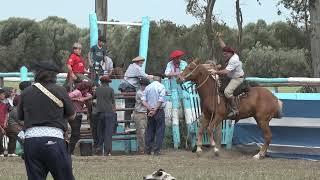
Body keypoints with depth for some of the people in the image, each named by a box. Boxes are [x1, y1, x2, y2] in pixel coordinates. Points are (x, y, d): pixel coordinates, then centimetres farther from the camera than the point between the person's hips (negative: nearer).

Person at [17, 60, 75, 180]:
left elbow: (20, 117, 13)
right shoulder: (59, 91, 1)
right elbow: (72, 116, 9)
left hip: (30, 139, 3)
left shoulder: (26, 93, 7)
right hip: (54, 138, -2)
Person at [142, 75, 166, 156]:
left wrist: (150, 109, -8)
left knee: (149, 130, 12)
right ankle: (156, 150, -4)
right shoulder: (161, 87, -8)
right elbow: (160, 101, -16)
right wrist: (155, 110, -12)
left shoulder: (148, 87, 6)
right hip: (159, 111, -5)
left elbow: (143, 101, -1)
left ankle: (148, 150, 13)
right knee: (159, 131, 0)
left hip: (150, 111, 5)